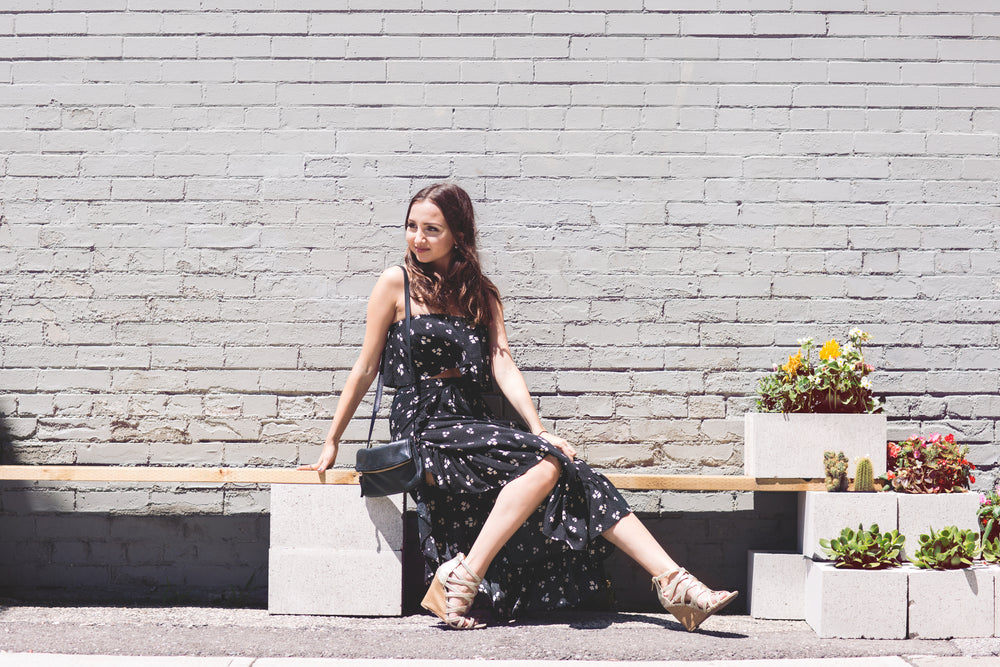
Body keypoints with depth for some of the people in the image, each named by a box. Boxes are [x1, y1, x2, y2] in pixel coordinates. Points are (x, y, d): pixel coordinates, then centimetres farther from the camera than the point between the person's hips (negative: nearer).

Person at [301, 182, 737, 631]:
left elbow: (502, 365, 3)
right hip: (424, 426, -4)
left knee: (576, 476, -17)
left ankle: (672, 581, -24)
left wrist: (539, 429, -12)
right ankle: (462, 579, -29)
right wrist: (331, 443, 6)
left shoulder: (481, 293, 15)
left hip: (474, 423, 5)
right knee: (543, 463, -28)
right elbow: (365, 369, 4)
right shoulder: (398, 282, 2)